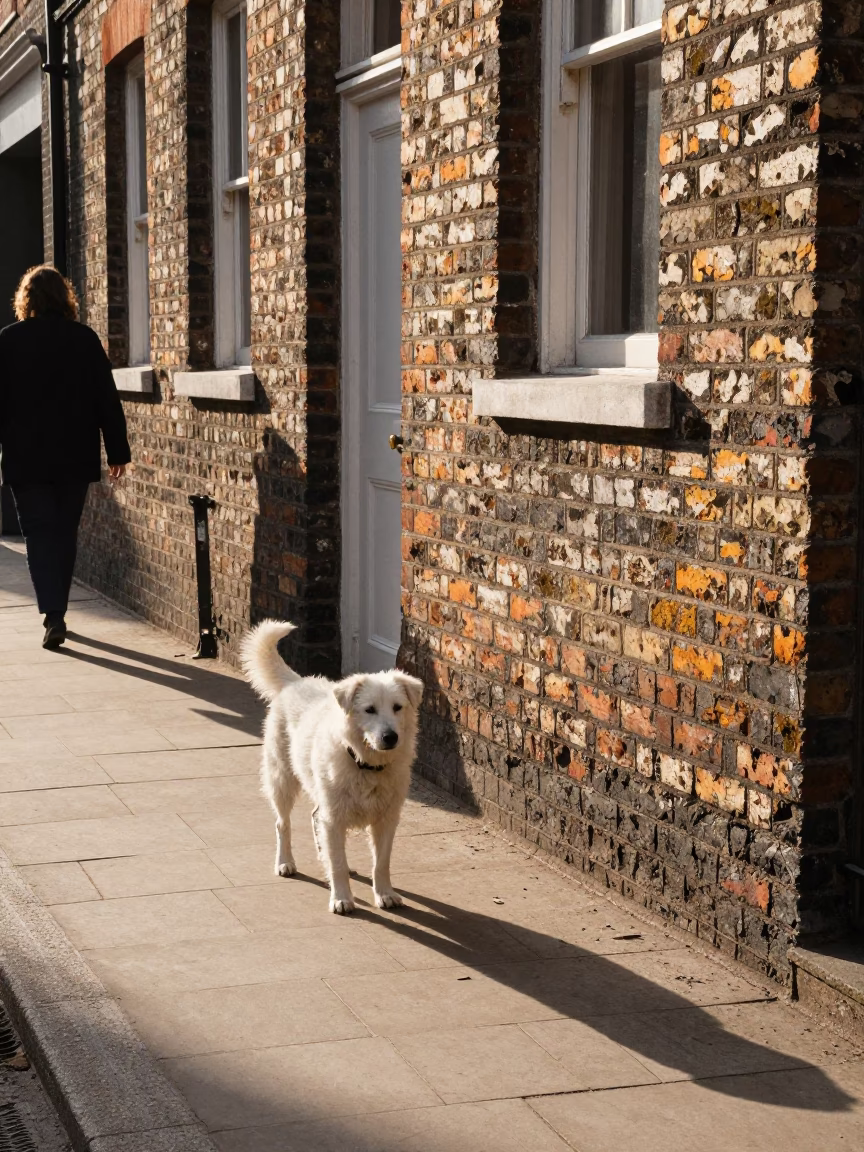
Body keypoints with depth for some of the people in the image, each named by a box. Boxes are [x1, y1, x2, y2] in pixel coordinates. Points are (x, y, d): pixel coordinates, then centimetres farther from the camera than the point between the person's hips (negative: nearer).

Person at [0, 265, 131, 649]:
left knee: (39, 534, -1)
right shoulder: (85, 339, 0)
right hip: (75, 457, 2)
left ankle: (53, 615, -16)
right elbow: (107, 400, 0)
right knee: (65, 534, 15)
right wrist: (117, 450, 5)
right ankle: (57, 610, 23)